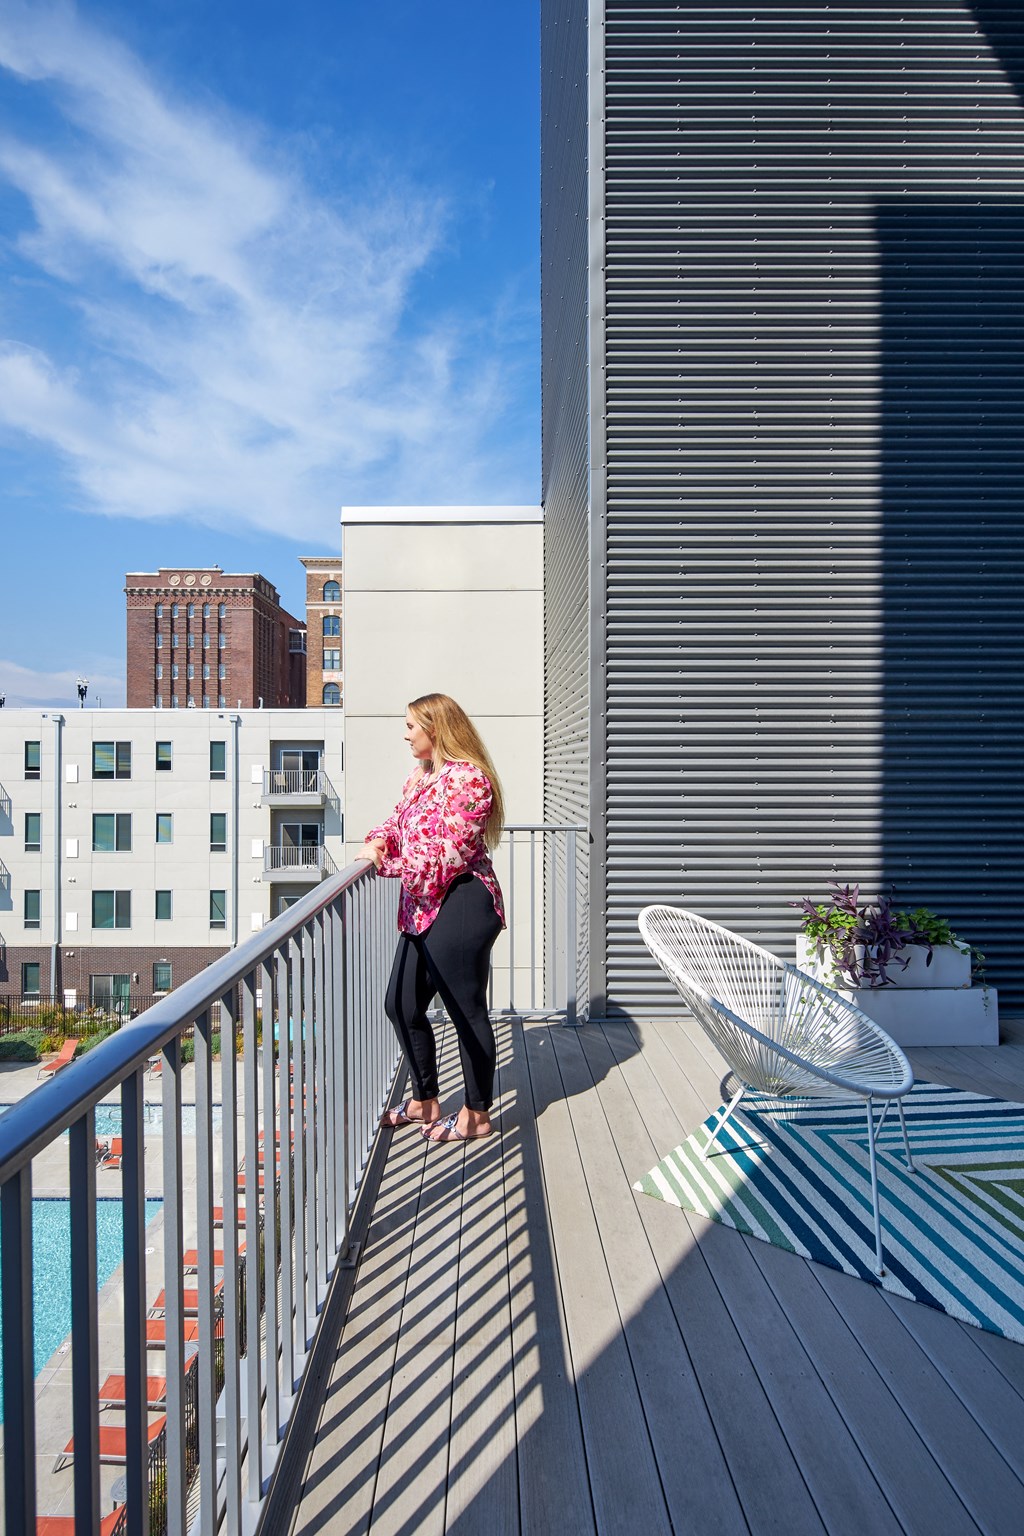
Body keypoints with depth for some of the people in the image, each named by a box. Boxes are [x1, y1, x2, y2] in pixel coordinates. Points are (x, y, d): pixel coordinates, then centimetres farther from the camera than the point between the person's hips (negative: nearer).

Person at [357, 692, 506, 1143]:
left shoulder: (467, 778, -16)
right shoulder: (420, 775, 14)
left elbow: (448, 855, -21)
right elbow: (398, 819, 21)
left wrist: (386, 864, -14)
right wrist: (378, 840, -2)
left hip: (459, 909, -10)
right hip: (422, 911, 11)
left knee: (467, 1012, 4)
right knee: (401, 1005, 17)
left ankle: (476, 1115, 24)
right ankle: (424, 1102, 35)